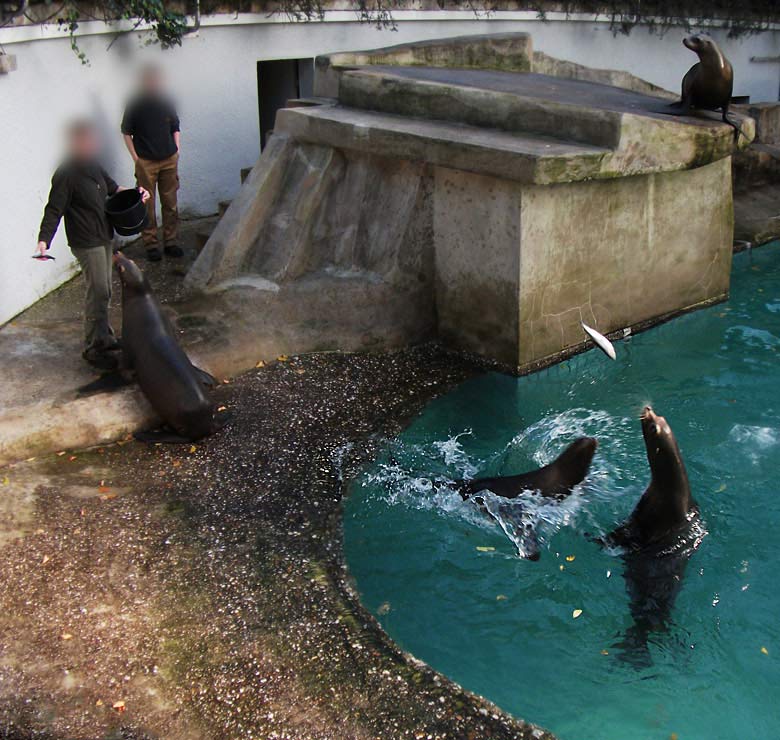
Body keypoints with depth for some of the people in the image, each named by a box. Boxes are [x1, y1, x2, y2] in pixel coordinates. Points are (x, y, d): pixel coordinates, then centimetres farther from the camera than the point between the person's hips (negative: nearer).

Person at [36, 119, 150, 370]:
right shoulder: (66, 175, -19)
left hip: (104, 237, 9)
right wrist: (43, 241, -30)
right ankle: (93, 348, 0)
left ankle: (104, 337, 31)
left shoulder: (92, 166, 8)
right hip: (86, 243, -9)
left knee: (104, 291, 17)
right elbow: (54, 210, -21)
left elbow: (111, 187, 25)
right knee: (98, 292, -8)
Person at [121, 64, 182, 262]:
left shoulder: (166, 104, 6)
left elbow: (176, 129, 16)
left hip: (169, 160, 3)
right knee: (147, 206, 0)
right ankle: (151, 245, 8)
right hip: (146, 162, -3)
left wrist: (176, 152, 5)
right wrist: (135, 157, -5)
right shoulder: (135, 105, -4)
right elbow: (126, 133, 1)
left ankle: (171, 243, 16)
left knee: (170, 204, 7)